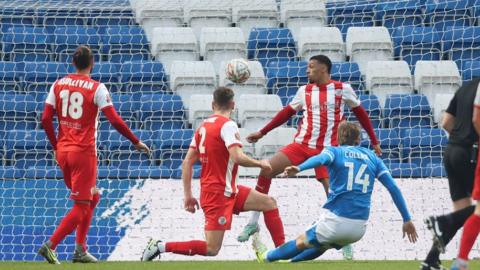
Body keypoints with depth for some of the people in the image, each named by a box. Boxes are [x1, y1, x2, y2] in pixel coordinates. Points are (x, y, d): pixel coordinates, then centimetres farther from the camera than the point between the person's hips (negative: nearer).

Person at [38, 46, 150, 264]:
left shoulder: (58, 85, 6)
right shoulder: (97, 88, -8)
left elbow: (46, 119, 4)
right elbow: (115, 120, -12)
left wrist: (55, 146, 16)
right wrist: (136, 142, -2)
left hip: (63, 151, 6)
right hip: (84, 152, -6)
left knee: (92, 197, 22)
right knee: (81, 207, -1)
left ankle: (80, 249, 16)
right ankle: (50, 245, -15)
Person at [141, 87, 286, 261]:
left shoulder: (203, 126, 10)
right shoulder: (228, 125, -13)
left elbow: (187, 163, 9)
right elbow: (238, 158, -25)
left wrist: (188, 195, 12)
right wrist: (260, 164, -7)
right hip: (219, 193, -9)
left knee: (269, 203, 12)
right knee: (211, 249, -9)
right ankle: (160, 247, -8)